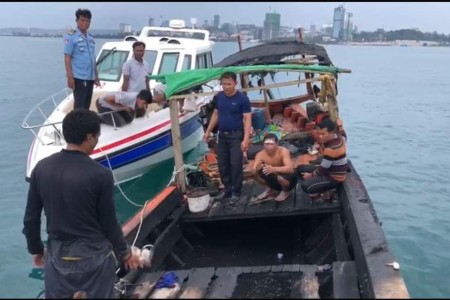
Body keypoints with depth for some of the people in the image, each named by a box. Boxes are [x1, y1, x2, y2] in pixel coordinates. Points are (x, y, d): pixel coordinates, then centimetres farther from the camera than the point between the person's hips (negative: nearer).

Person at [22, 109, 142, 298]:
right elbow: (108, 223, -10)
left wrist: (36, 249, 19)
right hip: (94, 258, -3)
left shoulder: (42, 168, -6)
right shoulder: (100, 175, -18)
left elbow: (30, 218, 2)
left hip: (57, 257, 4)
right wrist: (125, 253, 7)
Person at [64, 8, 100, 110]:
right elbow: (67, 57, -8)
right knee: (79, 105, -3)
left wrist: (96, 76, 16)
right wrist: (70, 76, -15)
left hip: (90, 77, 6)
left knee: (87, 105, 11)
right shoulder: (71, 36, -5)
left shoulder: (91, 37, 14)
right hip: (79, 77, -6)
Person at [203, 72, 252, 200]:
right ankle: (227, 190, 22)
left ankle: (236, 192, 8)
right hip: (222, 135, 5)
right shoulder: (218, 97, 4)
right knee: (222, 164, 9)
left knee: (236, 164, -4)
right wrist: (208, 131, 13)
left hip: (236, 136, -5)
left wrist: (245, 139, -21)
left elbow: (247, 119, -12)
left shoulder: (242, 99, -11)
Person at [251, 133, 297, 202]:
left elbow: (290, 169, -40)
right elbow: (253, 172, -25)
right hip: (273, 179, 3)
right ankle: (269, 190, 5)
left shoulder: (283, 151, -28)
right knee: (257, 172, -21)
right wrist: (257, 168, -50)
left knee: (280, 178, -37)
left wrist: (273, 169, -55)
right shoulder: (260, 154, -18)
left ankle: (286, 191, 0)